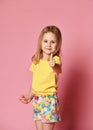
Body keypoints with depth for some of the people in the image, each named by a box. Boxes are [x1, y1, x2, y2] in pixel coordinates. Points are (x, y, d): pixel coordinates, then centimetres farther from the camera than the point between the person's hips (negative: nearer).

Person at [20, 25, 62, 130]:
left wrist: (54, 66, -58)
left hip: (49, 99, -6)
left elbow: (58, 69, -36)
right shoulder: (36, 61, 7)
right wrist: (29, 97, 14)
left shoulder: (56, 59, -12)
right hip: (37, 99, 6)